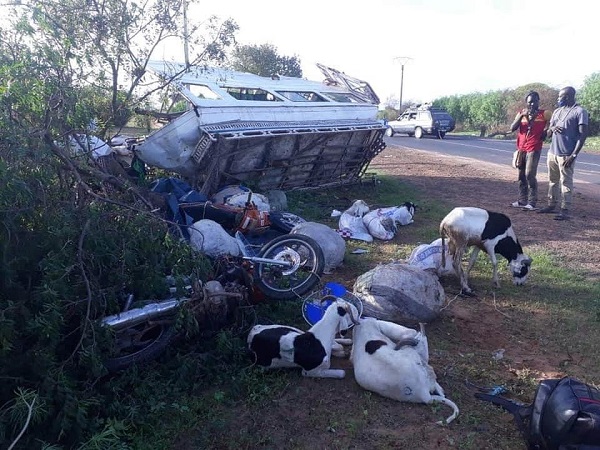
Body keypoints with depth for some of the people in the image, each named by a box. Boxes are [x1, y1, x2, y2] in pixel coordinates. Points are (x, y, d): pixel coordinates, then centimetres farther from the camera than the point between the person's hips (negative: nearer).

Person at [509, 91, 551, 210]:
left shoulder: (545, 113, -1)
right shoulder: (521, 113, 11)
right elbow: (512, 128, 0)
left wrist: (546, 131, -7)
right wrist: (521, 115, -9)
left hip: (534, 149, -5)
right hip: (521, 149, 5)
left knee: (529, 175, -13)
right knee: (521, 176, 9)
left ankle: (532, 202, -8)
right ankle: (522, 201, 16)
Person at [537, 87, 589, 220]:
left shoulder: (580, 112, -7)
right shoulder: (557, 111, 14)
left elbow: (583, 135, -11)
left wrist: (574, 155, -18)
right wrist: (552, 128, -7)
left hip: (566, 155, -7)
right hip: (552, 152, 7)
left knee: (566, 182, -4)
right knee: (552, 180, 13)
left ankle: (565, 211, -2)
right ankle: (551, 205, 23)